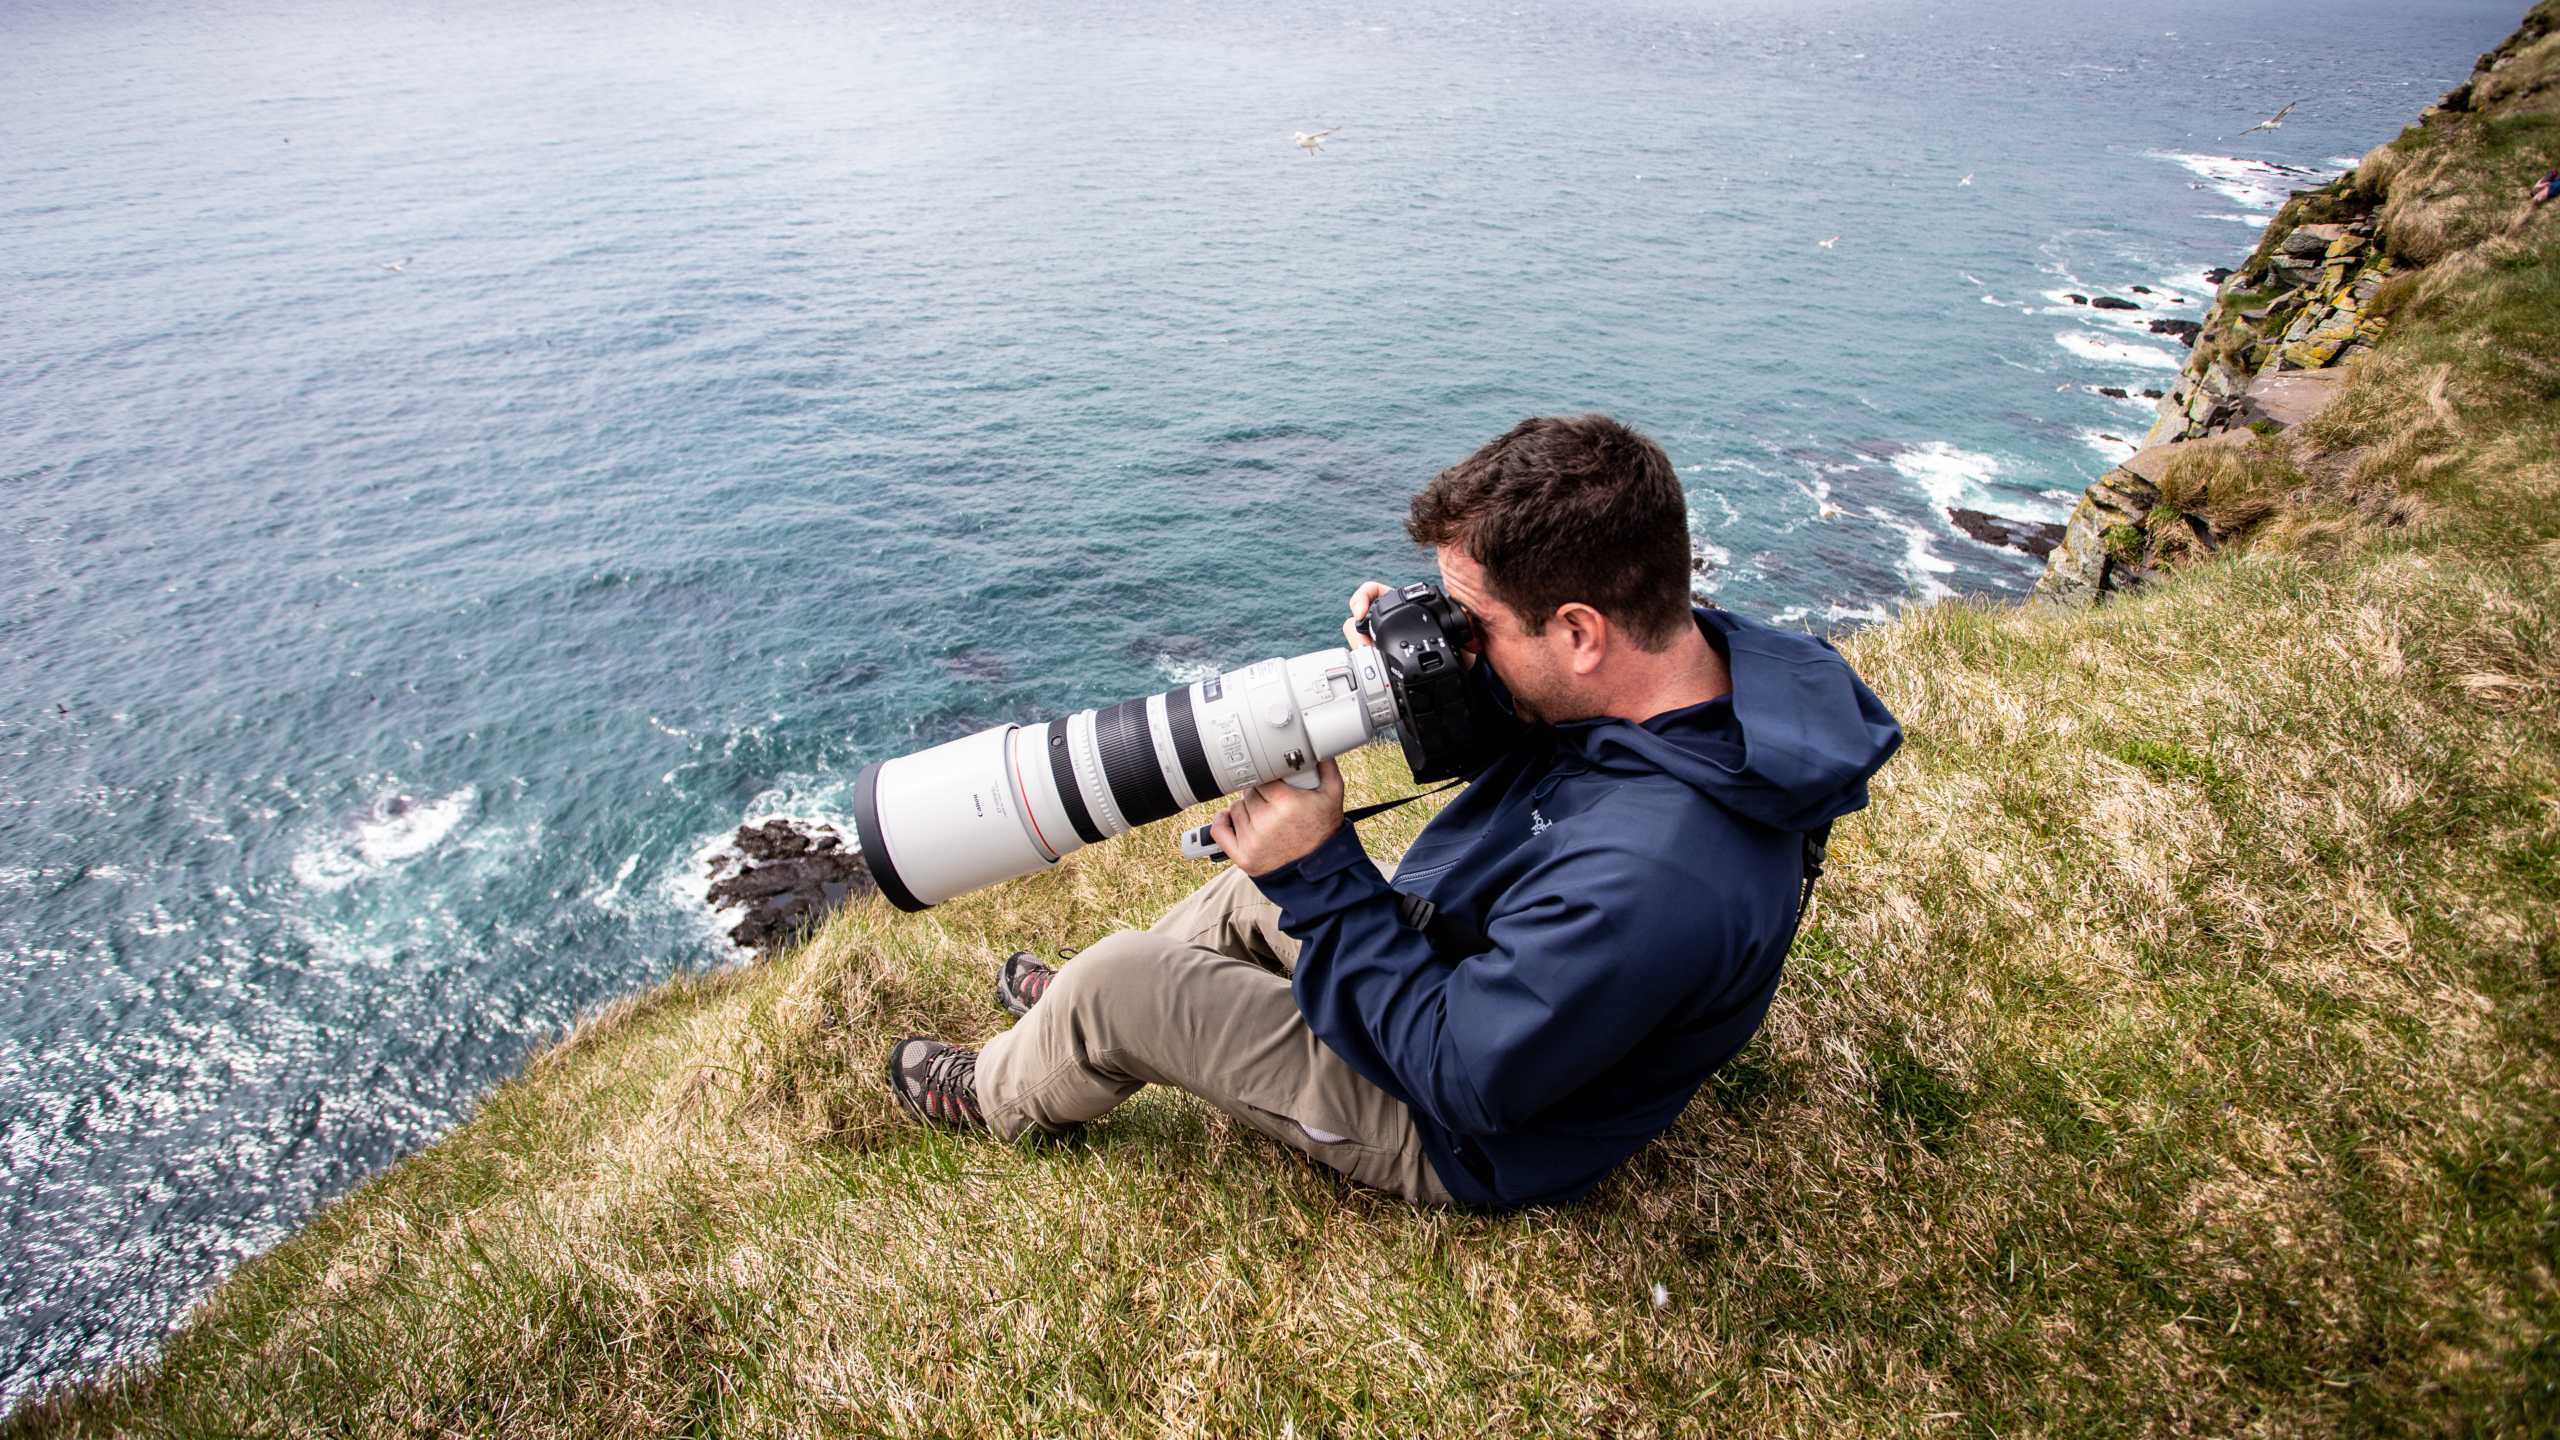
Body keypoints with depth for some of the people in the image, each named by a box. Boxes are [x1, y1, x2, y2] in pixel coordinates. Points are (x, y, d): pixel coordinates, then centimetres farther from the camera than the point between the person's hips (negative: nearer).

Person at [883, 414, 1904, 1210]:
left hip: (1465, 1137, -8)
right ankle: (1108, 1015, 48)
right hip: (1484, 972, 8)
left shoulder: (1652, 873, -44)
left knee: (1114, 981, -3)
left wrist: (1319, 873, -28)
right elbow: (1516, 721, 2)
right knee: (1269, 874, 20)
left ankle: (1002, 1097, 33)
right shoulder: (1697, 647, -16)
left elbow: (1462, 1077, -31)